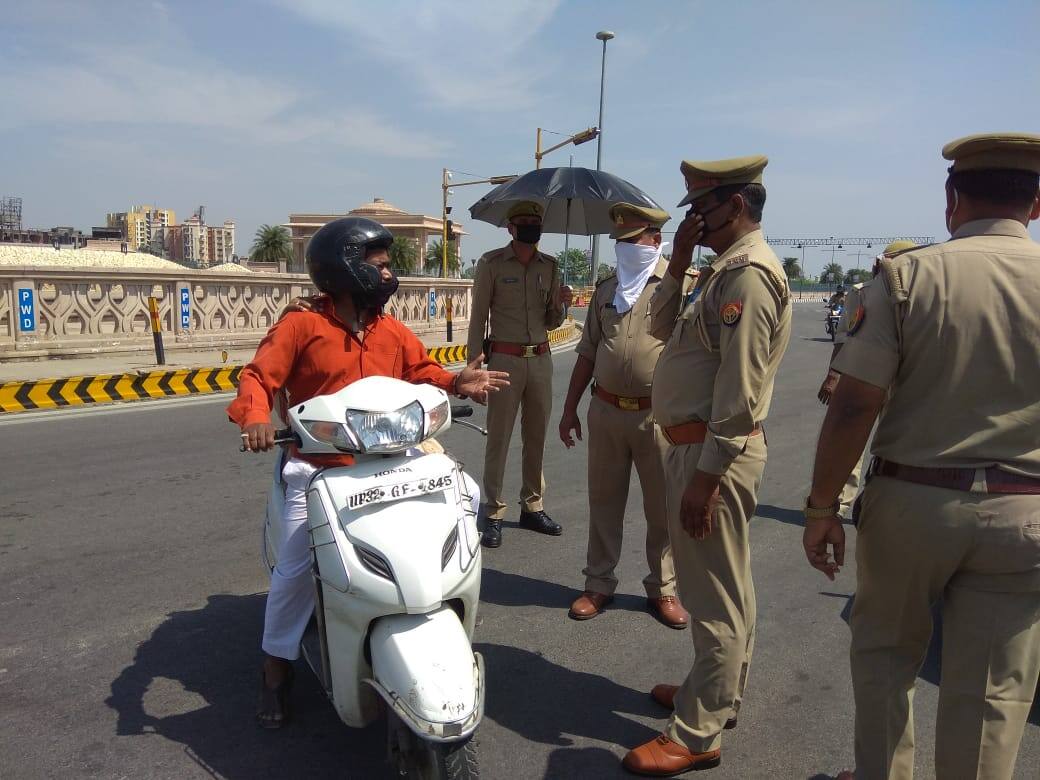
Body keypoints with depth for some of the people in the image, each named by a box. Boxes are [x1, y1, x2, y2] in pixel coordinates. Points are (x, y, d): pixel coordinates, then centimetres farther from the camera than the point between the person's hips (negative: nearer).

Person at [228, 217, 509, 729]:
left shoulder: (393, 332, 10)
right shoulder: (301, 325, -6)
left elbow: (420, 371, 17)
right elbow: (258, 376, -9)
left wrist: (457, 383, -3)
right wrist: (254, 416, -30)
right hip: (317, 469, -4)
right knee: (296, 569, -14)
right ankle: (276, 669, 14)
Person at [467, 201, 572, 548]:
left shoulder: (550, 266, 10)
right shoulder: (491, 263, -2)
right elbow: (478, 317, -2)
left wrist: (560, 304, -6)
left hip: (541, 359, 5)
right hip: (505, 360, -4)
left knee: (536, 437, 10)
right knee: (498, 438, -1)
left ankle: (533, 508, 22)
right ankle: (493, 514, 8)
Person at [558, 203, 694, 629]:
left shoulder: (679, 282, -4)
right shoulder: (607, 288, 12)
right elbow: (588, 352, 15)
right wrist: (569, 408, 13)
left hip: (657, 414, -4)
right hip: (605, 411, 4)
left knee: (662, 507, 9)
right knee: (604, 501, 12)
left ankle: (662, 589, 26)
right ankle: (599, 584, 27)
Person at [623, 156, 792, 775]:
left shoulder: (749, 272, -17)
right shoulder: (728, 268, 15)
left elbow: (740, 391, -23)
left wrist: (705, 476, -23)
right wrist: (679, 264, 9)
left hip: (714, 452, -11)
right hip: (701, 446, 11)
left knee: (716, 596, 0)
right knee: (725, 587, 22)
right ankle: (719, 693, 39)